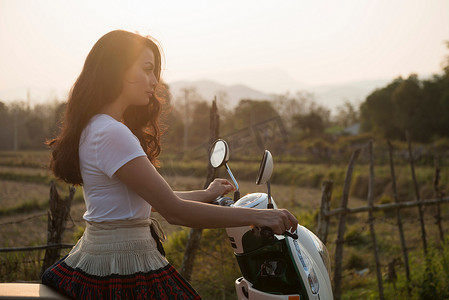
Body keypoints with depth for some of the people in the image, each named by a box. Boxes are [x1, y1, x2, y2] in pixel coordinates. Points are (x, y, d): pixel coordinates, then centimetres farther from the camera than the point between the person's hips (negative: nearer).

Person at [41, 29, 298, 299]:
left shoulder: (92, 127, 13)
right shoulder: (112, 134, -19)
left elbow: (152, 198, 20)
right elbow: (174, 211, -22)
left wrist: (206, 195, 29)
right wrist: (255, 216, -17)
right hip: (124, 266, -10)